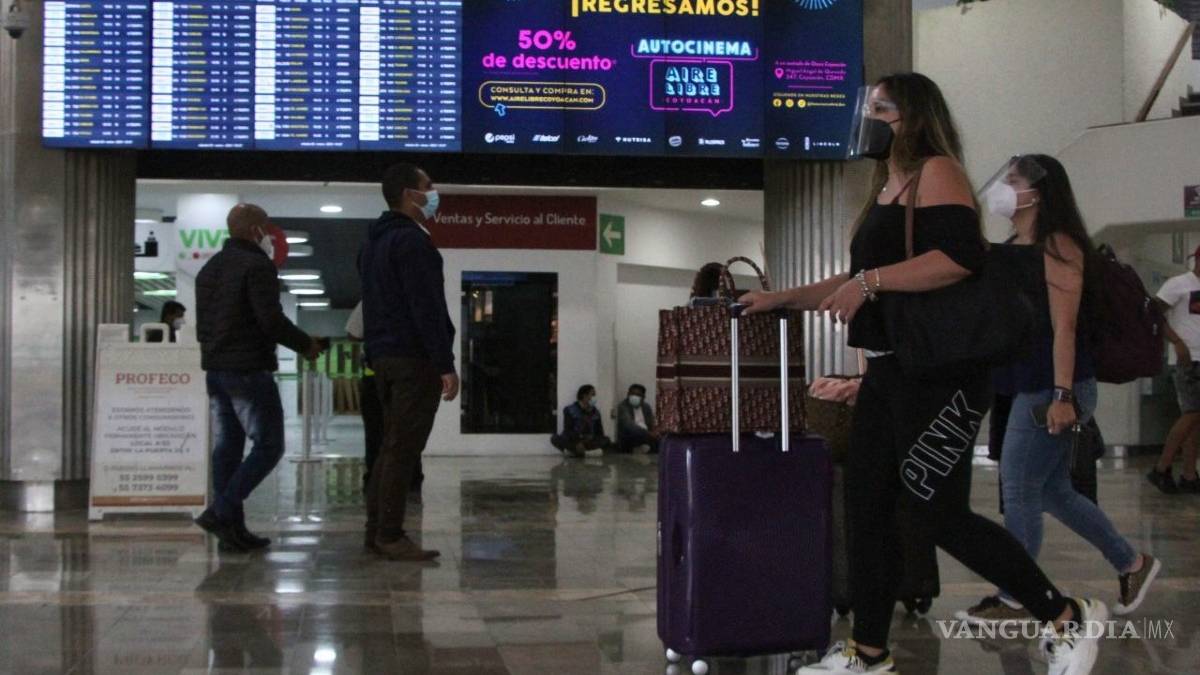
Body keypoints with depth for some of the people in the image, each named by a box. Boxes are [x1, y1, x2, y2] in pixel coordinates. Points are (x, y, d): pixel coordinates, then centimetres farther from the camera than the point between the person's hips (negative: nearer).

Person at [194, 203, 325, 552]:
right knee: (268, 445, -4)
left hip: (214, 369, 9)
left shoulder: (209, 268, 17)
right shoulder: (257, 265, -11)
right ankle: (220, 512, -14)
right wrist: (305, 345, -5)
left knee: (227, 447, 8)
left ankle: (232, 529, 9)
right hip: (249, 370, -9)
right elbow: (271, 320, -19)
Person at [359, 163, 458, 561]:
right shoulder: (411, 240, -13)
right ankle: (390, 536, -6)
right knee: (404, 449, -7)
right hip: (414, 359, -10)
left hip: (384, 356, 10)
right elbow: (426, 308, -18)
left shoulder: (374, 241, 19)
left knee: (391, 445, 12)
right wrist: (446, 364, -18)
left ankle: (377, 531, 14)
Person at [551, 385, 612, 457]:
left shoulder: (595, 412, 6)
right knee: (555, 438, -31)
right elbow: (567, 431, -12)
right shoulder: (570, 410, -5)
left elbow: (599, 433, 3)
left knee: (605, 440, -25)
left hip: (589, 442, 4)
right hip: (572, 441, -4)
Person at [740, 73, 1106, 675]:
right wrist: (779, 299, 22)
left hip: (939, 374, -10)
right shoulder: (886, 190, 19)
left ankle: (1066, 619, 6)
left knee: (937, 513, -8)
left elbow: (962, 255, -25)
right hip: (890, 371, 10)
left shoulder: (936, 172, -8)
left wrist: (870, 282, -26)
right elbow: (859, 279, 27)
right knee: (866, 506, 9)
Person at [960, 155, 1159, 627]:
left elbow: (1064, 328, -18)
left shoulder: (1057, 248, -12)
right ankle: (1131, 564, 26)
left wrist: (1062, 396, -23)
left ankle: (1015, 599, 6)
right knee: (1052, 491, 14)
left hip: (1051, 390, -9)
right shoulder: (1012, 251, 15)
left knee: (1019, 489, -4)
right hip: (1028, 389, 9)